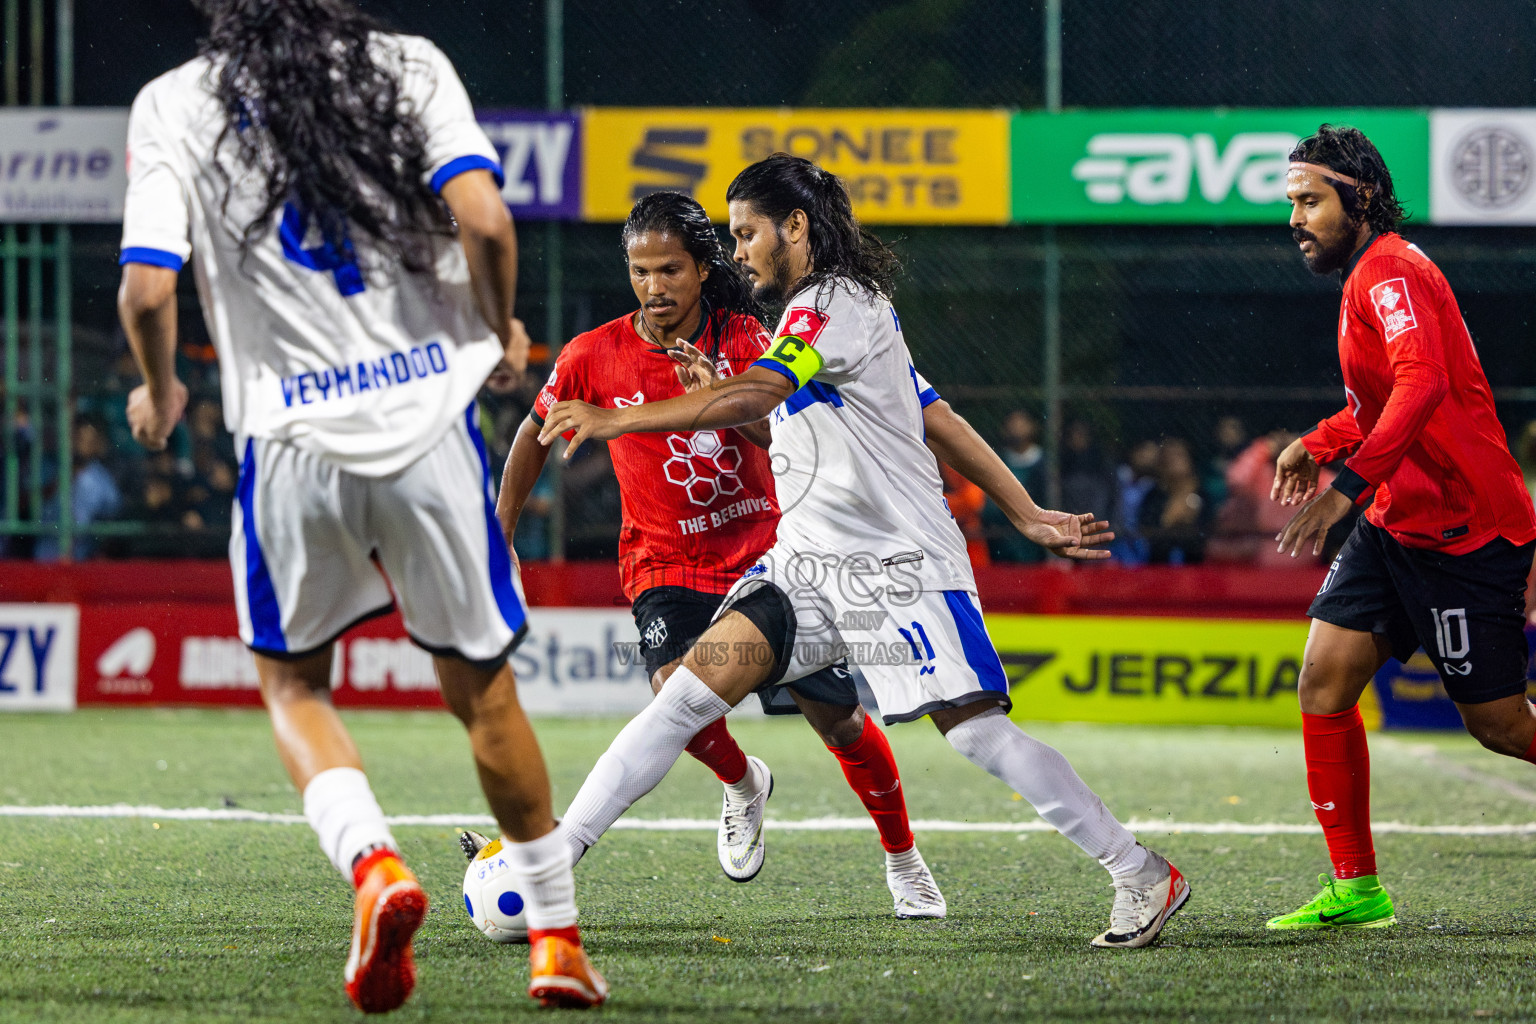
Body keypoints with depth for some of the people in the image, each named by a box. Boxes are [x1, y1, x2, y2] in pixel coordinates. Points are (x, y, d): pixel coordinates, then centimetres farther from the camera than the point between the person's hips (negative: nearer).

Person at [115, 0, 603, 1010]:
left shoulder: (175, 107, -1)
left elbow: (147, 290, -8)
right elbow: (484, 221, -12)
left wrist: (158, 395, 12)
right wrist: (500, 330, 8)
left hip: (293, 440, -1)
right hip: (428, 419, 1)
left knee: (293, 680, 20)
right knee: (481, 686, 17)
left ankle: (375, 864, -5)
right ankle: (555, 934, 21)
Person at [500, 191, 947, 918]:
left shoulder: (743, 339, -7)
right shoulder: (595, 357, -7)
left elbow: (786, 436, -19)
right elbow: (537, 433, 9)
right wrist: (499, 541, 8)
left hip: (763, 552, 1)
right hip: (666, 567, 0)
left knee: (838, 717, -2)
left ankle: (903, 861, 21)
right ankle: (742, 784, 5)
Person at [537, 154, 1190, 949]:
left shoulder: (836, 305, -12)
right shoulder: (816, 315, 18)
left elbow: (755, 395, -29)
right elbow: (938, 421, 21)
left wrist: (617, 420, -34)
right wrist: (1029, 517, 22)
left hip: (899, 563, -9)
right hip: (810, 561, 9)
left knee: (977, 733, -11)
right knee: (692, 689, -5)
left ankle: (1142, 876, 0)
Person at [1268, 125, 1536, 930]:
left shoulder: (1391, 273, -17)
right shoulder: (1370, 277, 15)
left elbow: (1422, 384, -35)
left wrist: (1348, 486, -42)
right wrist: (1320, 442, 19)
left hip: (1466, 531, -10)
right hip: (1397, 525, 10)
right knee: (1324, 680, -2)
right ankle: (1355, 889, 2)